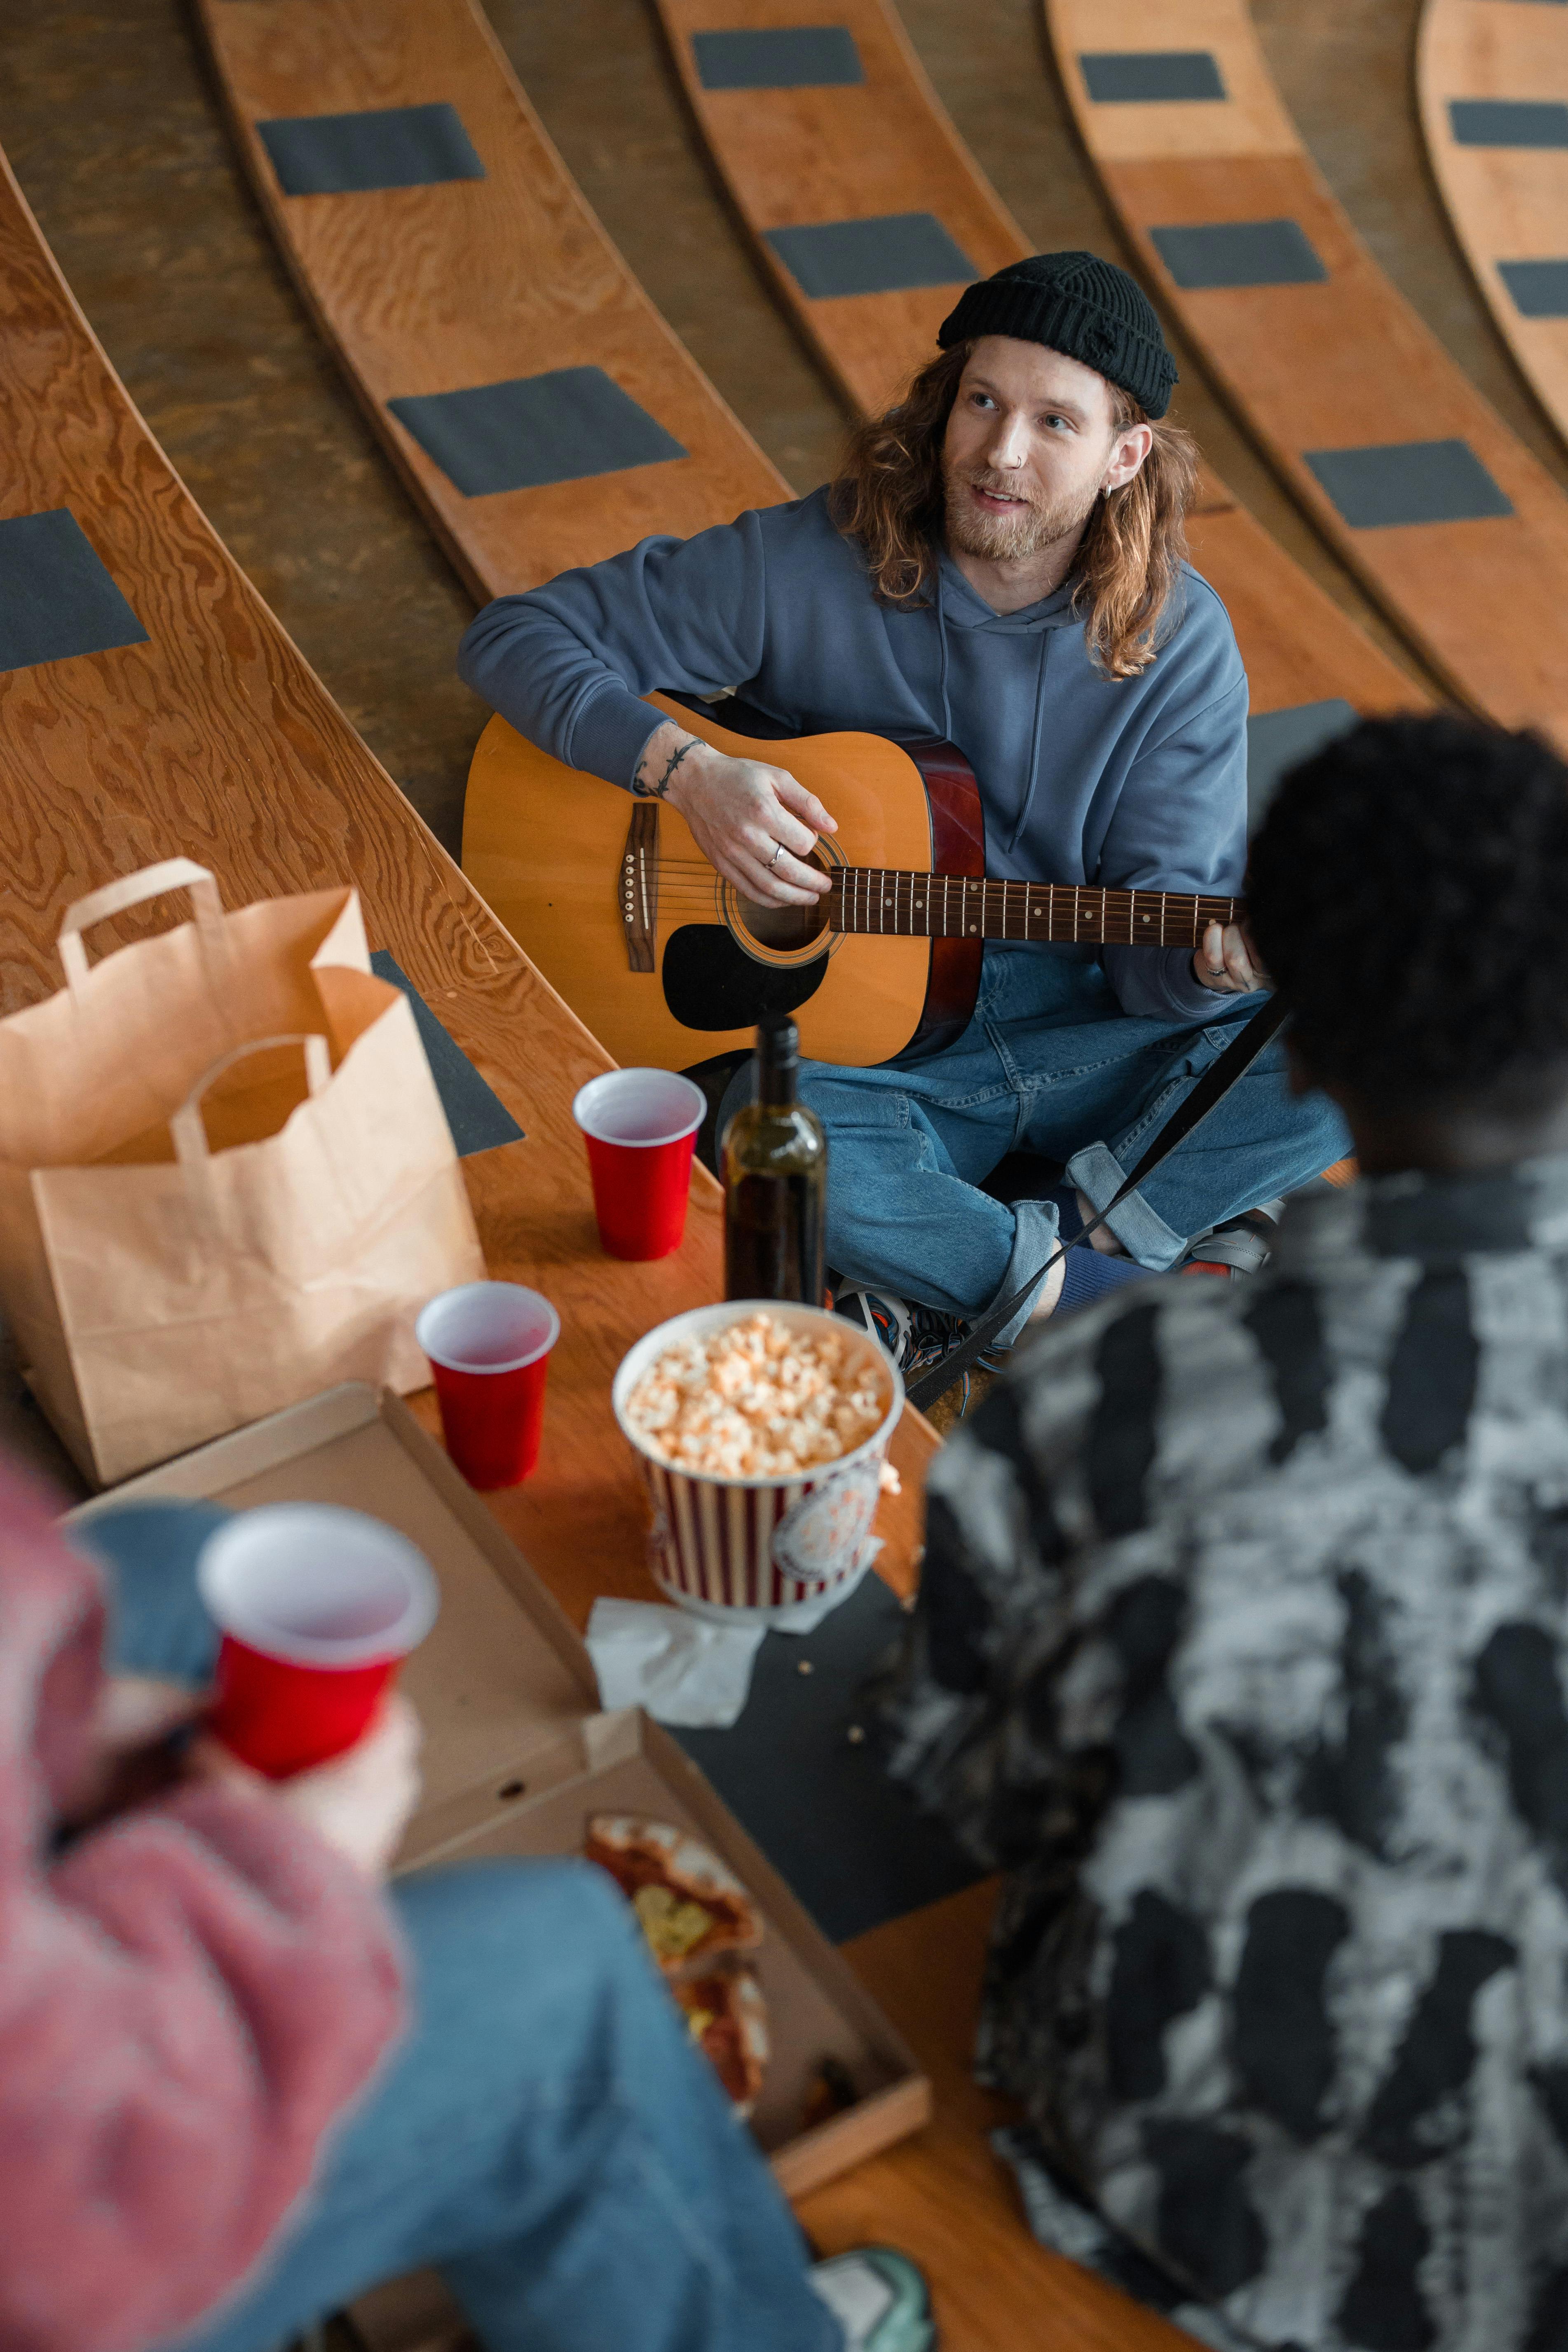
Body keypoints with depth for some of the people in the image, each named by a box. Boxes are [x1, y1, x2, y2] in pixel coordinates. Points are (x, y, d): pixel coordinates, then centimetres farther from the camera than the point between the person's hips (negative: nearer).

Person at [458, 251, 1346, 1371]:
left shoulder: (1180, 640, -5)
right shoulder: (806, 565, -10)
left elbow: (1153, 963, -5)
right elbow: (517, 636, -6)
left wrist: (1212, 967, -29)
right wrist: (687, 768, -22)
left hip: (1077, 1048, 3)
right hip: (849, 1055, -2)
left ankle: (951, 1286, -21)